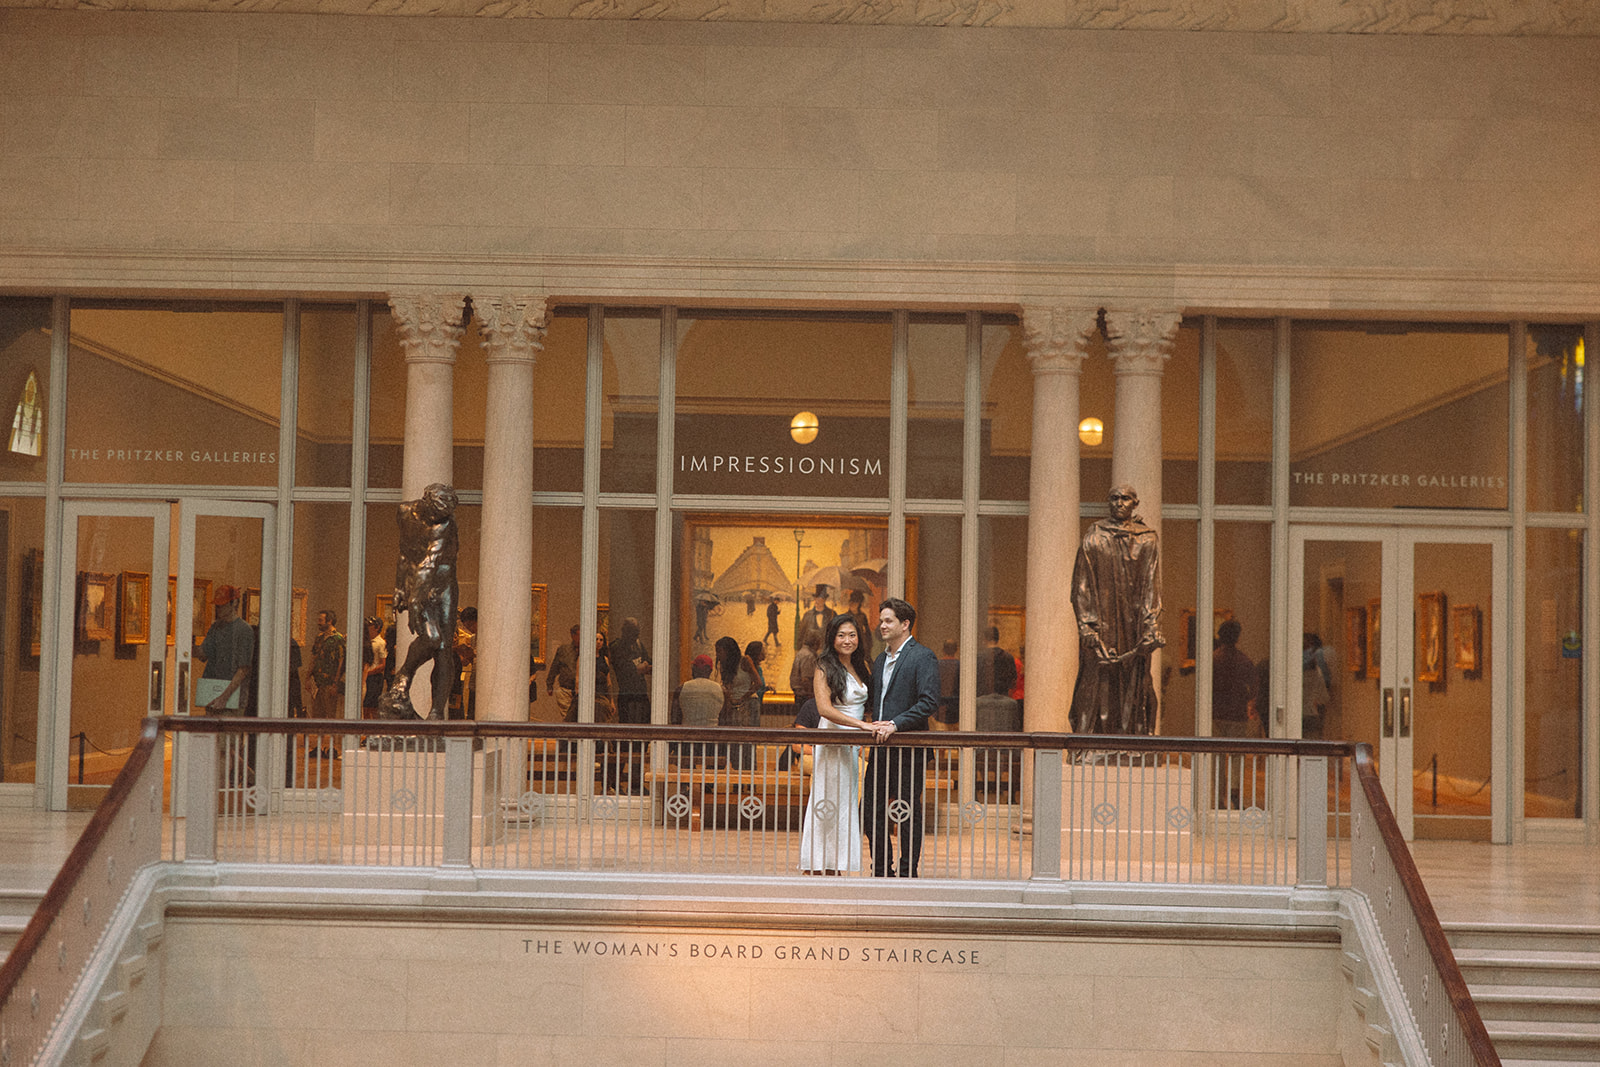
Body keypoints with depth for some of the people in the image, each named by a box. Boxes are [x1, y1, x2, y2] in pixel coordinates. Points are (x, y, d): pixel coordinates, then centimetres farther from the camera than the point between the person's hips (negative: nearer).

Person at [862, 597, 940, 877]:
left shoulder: (923, 657, -7)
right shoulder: (880, 660, 18)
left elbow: (929, 701, -16)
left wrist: (896, 724, -20)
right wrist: (875, 722, 6)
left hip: (909, 749, -7)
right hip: (881, 748, 8)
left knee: (909, 811, 0)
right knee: (871, 810, 8)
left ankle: (907, 873, 8)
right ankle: (882, 871, 19)